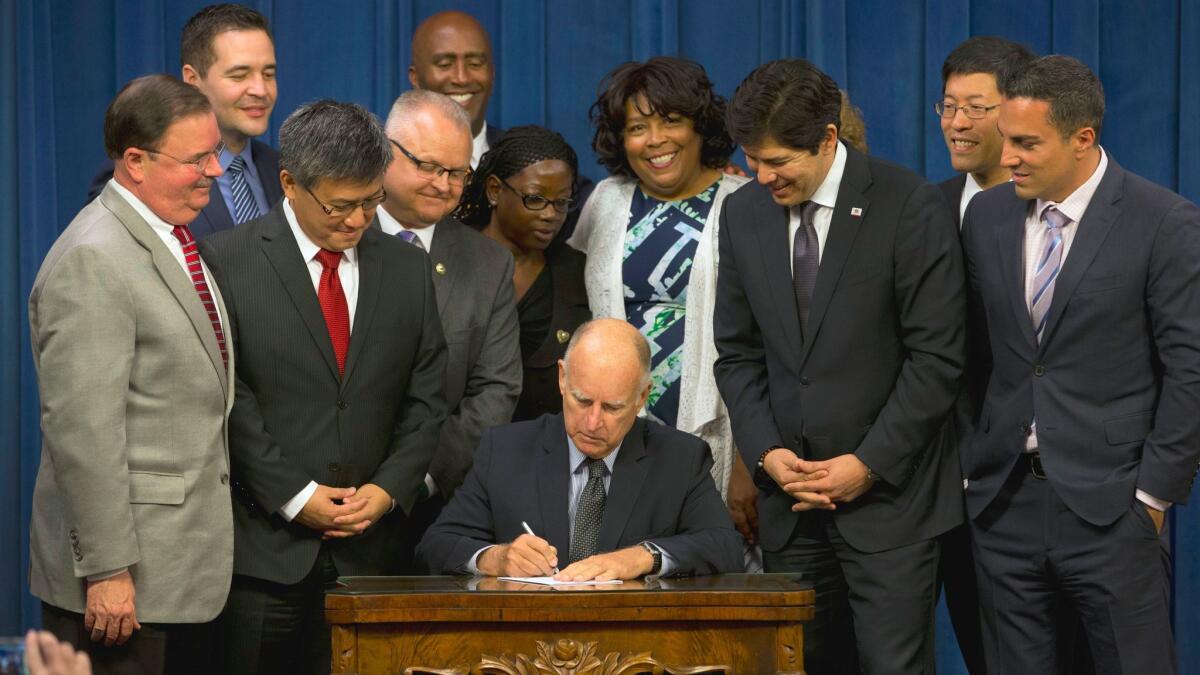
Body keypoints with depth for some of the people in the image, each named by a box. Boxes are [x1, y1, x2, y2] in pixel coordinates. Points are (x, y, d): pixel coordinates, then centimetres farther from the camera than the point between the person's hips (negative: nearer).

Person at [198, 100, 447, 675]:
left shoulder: (408, 268, 12)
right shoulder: (227, 260, -1)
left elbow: (426, 400, 11)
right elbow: (228, 400, -6)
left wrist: (389, 488, -3)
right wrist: (294, 496, -10)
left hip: (368, 545, 3)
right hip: (264, 544, -3)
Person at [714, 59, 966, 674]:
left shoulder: (909, 208, -8)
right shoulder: (743, 213, 7)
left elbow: (936, 358, -9)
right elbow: (737, 354, 11)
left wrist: (868, 464, -12)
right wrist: (768, 453, -3)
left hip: (887, 491, -4)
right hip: (790, 499, 4)